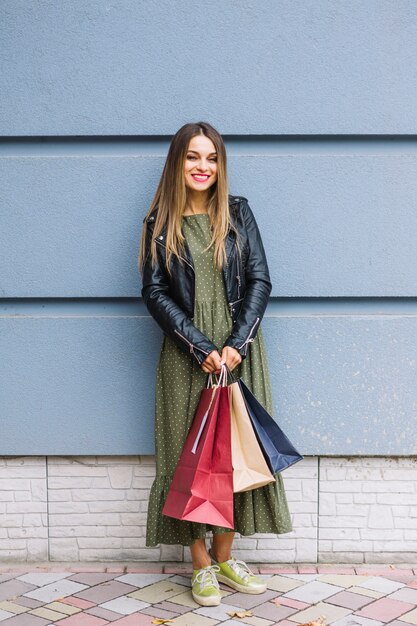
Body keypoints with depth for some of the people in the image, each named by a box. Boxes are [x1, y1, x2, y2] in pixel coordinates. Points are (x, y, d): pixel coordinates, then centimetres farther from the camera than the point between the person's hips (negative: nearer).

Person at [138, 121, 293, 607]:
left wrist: (236, 344, -11)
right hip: (186, 355, -1)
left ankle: (225, 557, 20)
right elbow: (155, 292, -3)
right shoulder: (160, 223, 3)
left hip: (239, 350, 2)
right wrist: (200, 347, -12)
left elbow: (259, 281, 2)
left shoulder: (237, 213, 6)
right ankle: (201, 565, 14)